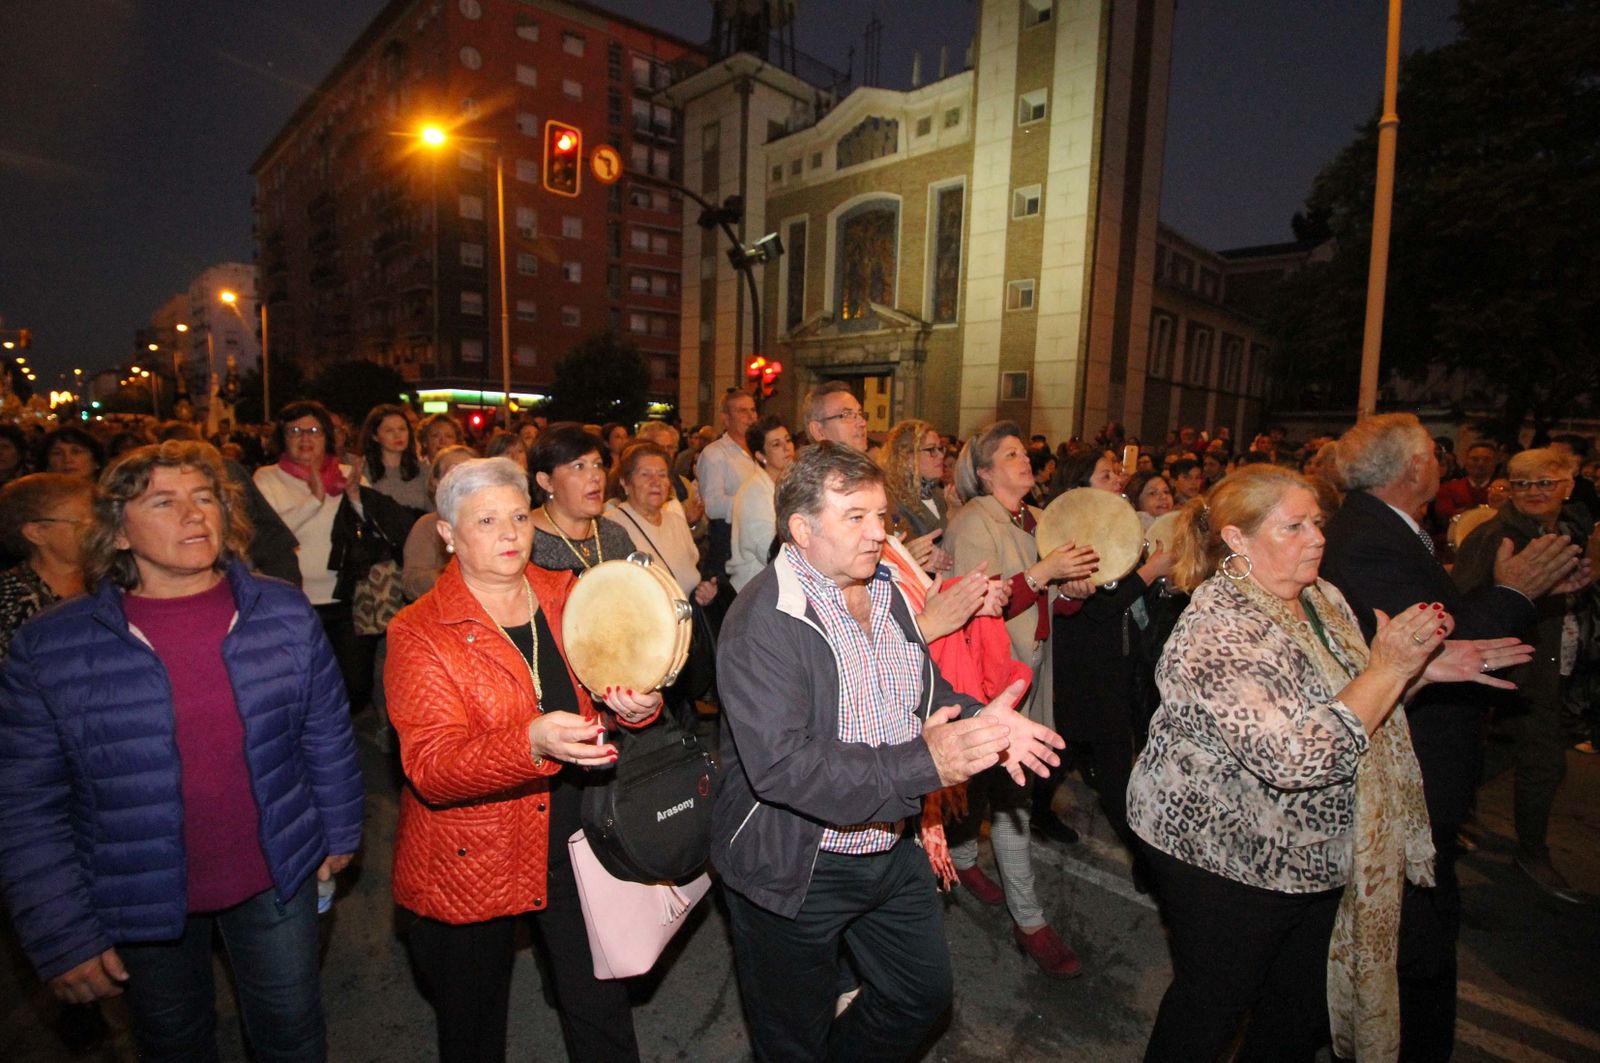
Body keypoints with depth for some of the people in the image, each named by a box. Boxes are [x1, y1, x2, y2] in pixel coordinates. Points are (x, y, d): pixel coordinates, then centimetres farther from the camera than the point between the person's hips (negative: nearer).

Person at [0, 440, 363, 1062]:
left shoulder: (283, 614, -9)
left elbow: (327, 736, -2)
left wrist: (339, 832, 4)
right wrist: (62, 937, -7)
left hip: (277, 879, 1)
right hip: (139, 904, 0)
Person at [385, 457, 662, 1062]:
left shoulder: (567, 596, 0)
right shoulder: (419, 633, -12)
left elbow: (611, 685, 4)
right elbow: (431, 768, -21)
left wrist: (638, 706, -21)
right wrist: (533, 744, -39)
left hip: (575, 846, 3)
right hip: (468, 868, -2)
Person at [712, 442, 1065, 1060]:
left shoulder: (886, 590, 1)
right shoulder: (764, 621, -25)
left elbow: (927, 692, 12)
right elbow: (779, 765, -32)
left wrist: (975, 719, -11)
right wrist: (925, 764, -34)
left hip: (889, 851, 7)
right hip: (792, 871, -7)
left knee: (924, 994, 25)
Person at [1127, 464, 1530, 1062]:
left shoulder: (1321, 598, 1)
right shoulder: (1217, 631, -28)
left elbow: (1347, 696, 15)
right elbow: (1295, 758, -33)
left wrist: (1424, 669, -2)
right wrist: (1389, 668, -29)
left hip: (1315, 856, 8)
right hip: (1225, 859, -8)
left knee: (1304, 1013, 24)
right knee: (1209, 1011, 13)